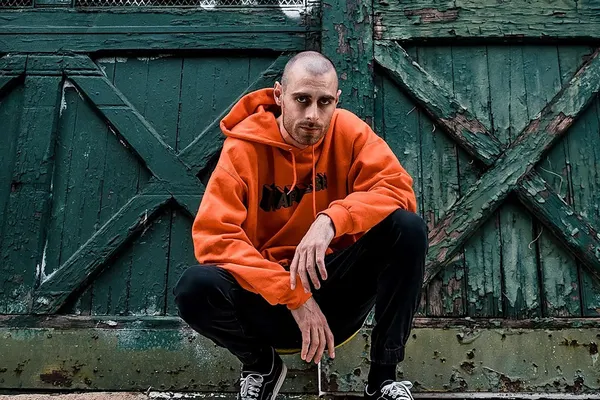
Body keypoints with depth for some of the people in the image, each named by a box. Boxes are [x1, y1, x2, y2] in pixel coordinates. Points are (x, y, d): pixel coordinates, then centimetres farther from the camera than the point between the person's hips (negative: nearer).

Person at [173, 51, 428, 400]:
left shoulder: (348, 131, -6)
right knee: (196, 288, -30)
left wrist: (331, 220, -34)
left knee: (408, 228, -23)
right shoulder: (245, 147, -13)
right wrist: (294, 296, -27)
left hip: (338, 285, 2)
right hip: (272, 295, -1)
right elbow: (213, 235, -21)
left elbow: (398, 188, -16)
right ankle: (262, 365, 5)